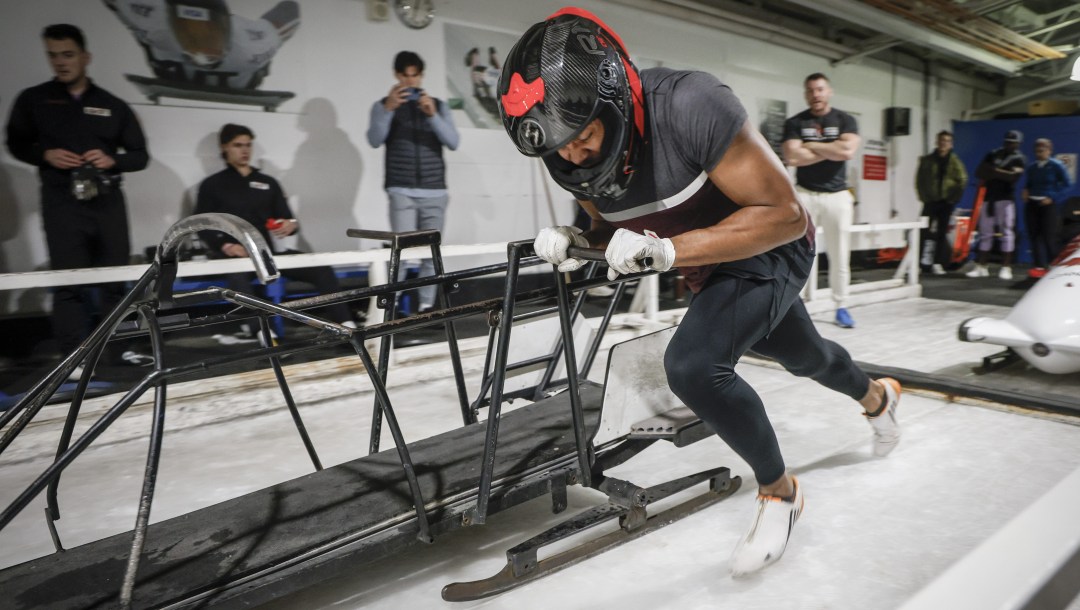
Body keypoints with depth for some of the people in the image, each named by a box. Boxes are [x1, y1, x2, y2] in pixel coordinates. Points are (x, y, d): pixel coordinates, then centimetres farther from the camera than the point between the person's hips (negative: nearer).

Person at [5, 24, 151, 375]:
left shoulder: (113, 106, 8)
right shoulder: (33, 100, 7)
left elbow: (140, 155, 11)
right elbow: (17, 144, 14)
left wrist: (112, 160, -9)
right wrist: (45, 155, -6)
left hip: (108, 200, 1)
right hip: (62, 202, -1)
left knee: (117, 276, 5)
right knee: (69, 279, -3)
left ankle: (126, 346, 13)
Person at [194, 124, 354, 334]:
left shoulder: (268, 183, 22)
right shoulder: (212, 185, 13)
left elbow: (288, 218, 14)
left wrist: (292, 225, -12)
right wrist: (226, 246, -17)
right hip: (233, 255, -3)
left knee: (321, 268, -19)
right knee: (238, 276, -39)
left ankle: (345, 324, -24)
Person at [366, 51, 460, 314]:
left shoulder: (439, 105, 14)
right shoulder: (383, 105, 9)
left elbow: (453, 142, 1)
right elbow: (375, 140, -8)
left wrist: (433, 115, -15)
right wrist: (388, 109, -22)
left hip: (435, 192, 3)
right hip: (402, 192, -2)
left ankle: (426, 305, 12)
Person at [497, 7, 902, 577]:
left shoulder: (688, 105, -36)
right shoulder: (572, 157, -17)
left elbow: (784, 215, -32)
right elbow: (614, 231, 0)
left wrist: (667, 249, -41)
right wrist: (576, 242, -23)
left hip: (769, 250, -7)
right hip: (709, 267, 7)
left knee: (692, 364, -30)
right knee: (803, 356, 29)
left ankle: (779, 492, -1)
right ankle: (877, 396, 66)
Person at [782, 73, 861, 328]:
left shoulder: (845, 120, 5)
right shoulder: (794, 123, 3)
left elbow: (848, 151, -12)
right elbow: (792, 158, -12)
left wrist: (811, 146, -8)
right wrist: (830, 150, -7)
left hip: (837, 196, 1)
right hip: (804, 194, -1)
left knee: (840, 256, 6)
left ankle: (841, 307, 17)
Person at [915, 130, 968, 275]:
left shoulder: (955, 162, 3)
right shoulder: (927, 160, 5)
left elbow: (962, 181, 2)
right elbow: (919, 180, 5)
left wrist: (953, 198, -6)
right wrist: (924, 197, -4)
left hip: (946, 202, 0)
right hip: (930, 201, 0)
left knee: (942, 233, 3)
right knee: (923, 231, -7)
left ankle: (937, 263, 8)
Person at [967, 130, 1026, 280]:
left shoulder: (1019, 159, 0)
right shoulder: (993, 154, 14)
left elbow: (1014, 176, -15)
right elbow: (978, 172, 8)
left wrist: (993, 171, -9)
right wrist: (1002, 174, -5)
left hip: (1006, 199, -5)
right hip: (988, 197, 5)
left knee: (1007, 232, -4)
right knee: (985, 232, 6)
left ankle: (1006, 268, -1)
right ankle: (981, 266, 10)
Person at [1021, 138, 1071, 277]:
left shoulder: (1057, 166, -3)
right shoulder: (1031, 167, 10)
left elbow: (1067, 184, -3)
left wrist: (1053, 198, -13)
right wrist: (1025, 191, -1)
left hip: (1048, 205, -5)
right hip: (1031, 204, 5)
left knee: (1050, 236, -3)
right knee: (1034, 235, 1)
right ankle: (1040, 267, 4)